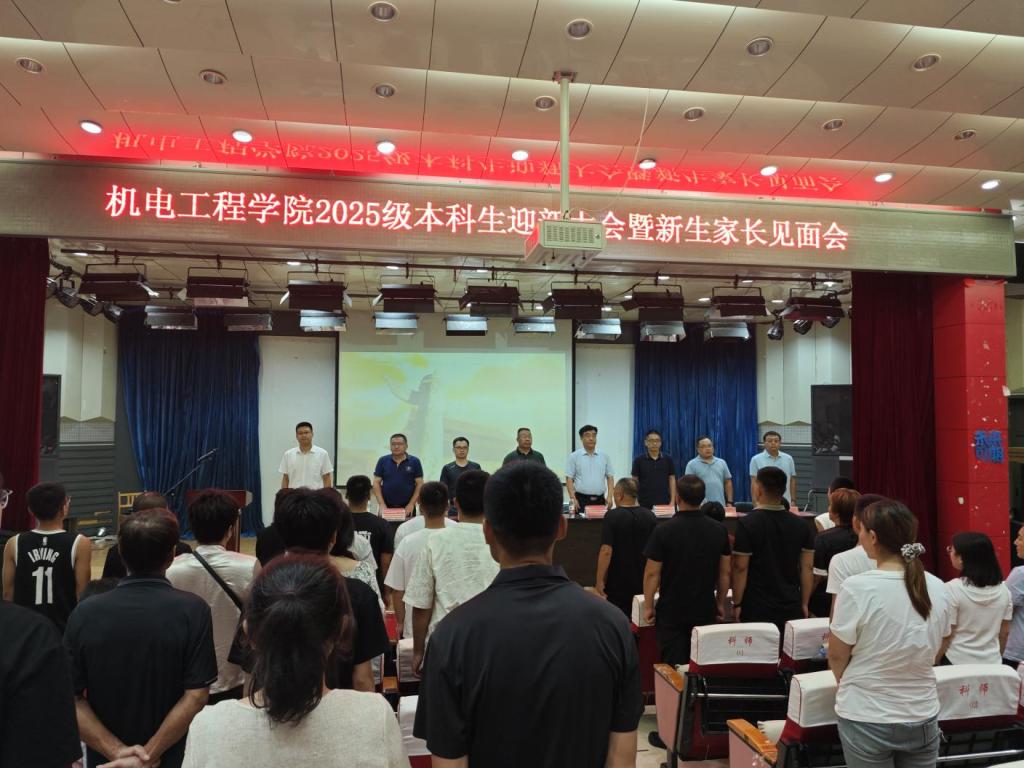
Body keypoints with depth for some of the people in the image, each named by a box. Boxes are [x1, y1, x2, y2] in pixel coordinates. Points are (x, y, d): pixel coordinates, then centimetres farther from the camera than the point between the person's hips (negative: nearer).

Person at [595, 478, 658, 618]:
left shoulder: (613, 516, -15)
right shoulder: (650, 516, 1)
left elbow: (606, 551, -22)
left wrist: (599, 581, -16)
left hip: (617, 583, -5)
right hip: (643, 582, 5)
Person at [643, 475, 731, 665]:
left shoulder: (663, 531, -15)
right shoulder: (720, 530, -3)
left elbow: (652, 573, -11)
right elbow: (725, 572, 4)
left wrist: (648, 606, 0)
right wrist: (720, 604, 15)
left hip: (671, 612, -3)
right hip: (706, 610, 3)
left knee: (674, 667, 5)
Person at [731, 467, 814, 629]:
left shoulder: (747, 524, -11)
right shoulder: (801, 525, 2)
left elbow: (740, 568, -10)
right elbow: (807, 568, 5)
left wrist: (737, 604, -1)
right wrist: (804, 604, 13)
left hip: (756, 609, -4)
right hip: (792, 608, 4)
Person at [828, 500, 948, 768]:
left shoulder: (857, 587, -20)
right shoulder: (936, 588, -5)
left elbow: (837, 657, -9)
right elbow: (930, 652, 10)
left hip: (867, 719, -4)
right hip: (923, 717, 4)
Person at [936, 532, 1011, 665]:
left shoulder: (953, 589, -18)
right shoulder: (1003, 590, -2)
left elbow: (946, 635, -14)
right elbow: (1004, 632, 7)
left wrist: (934, 664, -3)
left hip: (957, 663, -5)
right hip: (992, 664, 5)